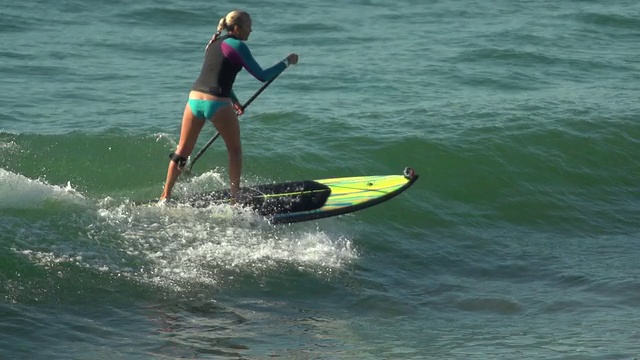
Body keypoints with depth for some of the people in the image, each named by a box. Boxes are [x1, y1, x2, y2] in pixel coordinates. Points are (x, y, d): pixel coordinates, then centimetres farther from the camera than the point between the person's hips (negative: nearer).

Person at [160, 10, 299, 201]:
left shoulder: (213, 44, 19)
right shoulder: (238, 46, -5)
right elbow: (262, 76, -4)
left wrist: (233, 100, 29)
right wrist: (287, 62, 6)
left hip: (194, 99, 6)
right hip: (218, 104, -6)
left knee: (182, 151, 14)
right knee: (235, 150, 15)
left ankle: (165, 196, 16)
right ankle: (235, 196, 16)